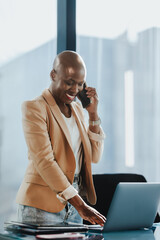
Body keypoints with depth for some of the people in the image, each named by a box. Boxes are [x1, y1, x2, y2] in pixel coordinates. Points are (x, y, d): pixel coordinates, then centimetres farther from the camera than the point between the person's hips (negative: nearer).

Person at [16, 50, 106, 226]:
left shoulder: (76, 108, 13)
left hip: (73, 205, 6)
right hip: (42, 205, -6)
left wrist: (93, 113, 1)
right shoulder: (34, 108, -10)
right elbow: (44, 161, -19)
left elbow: (94, 157, 11)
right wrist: (80, 205, -24)